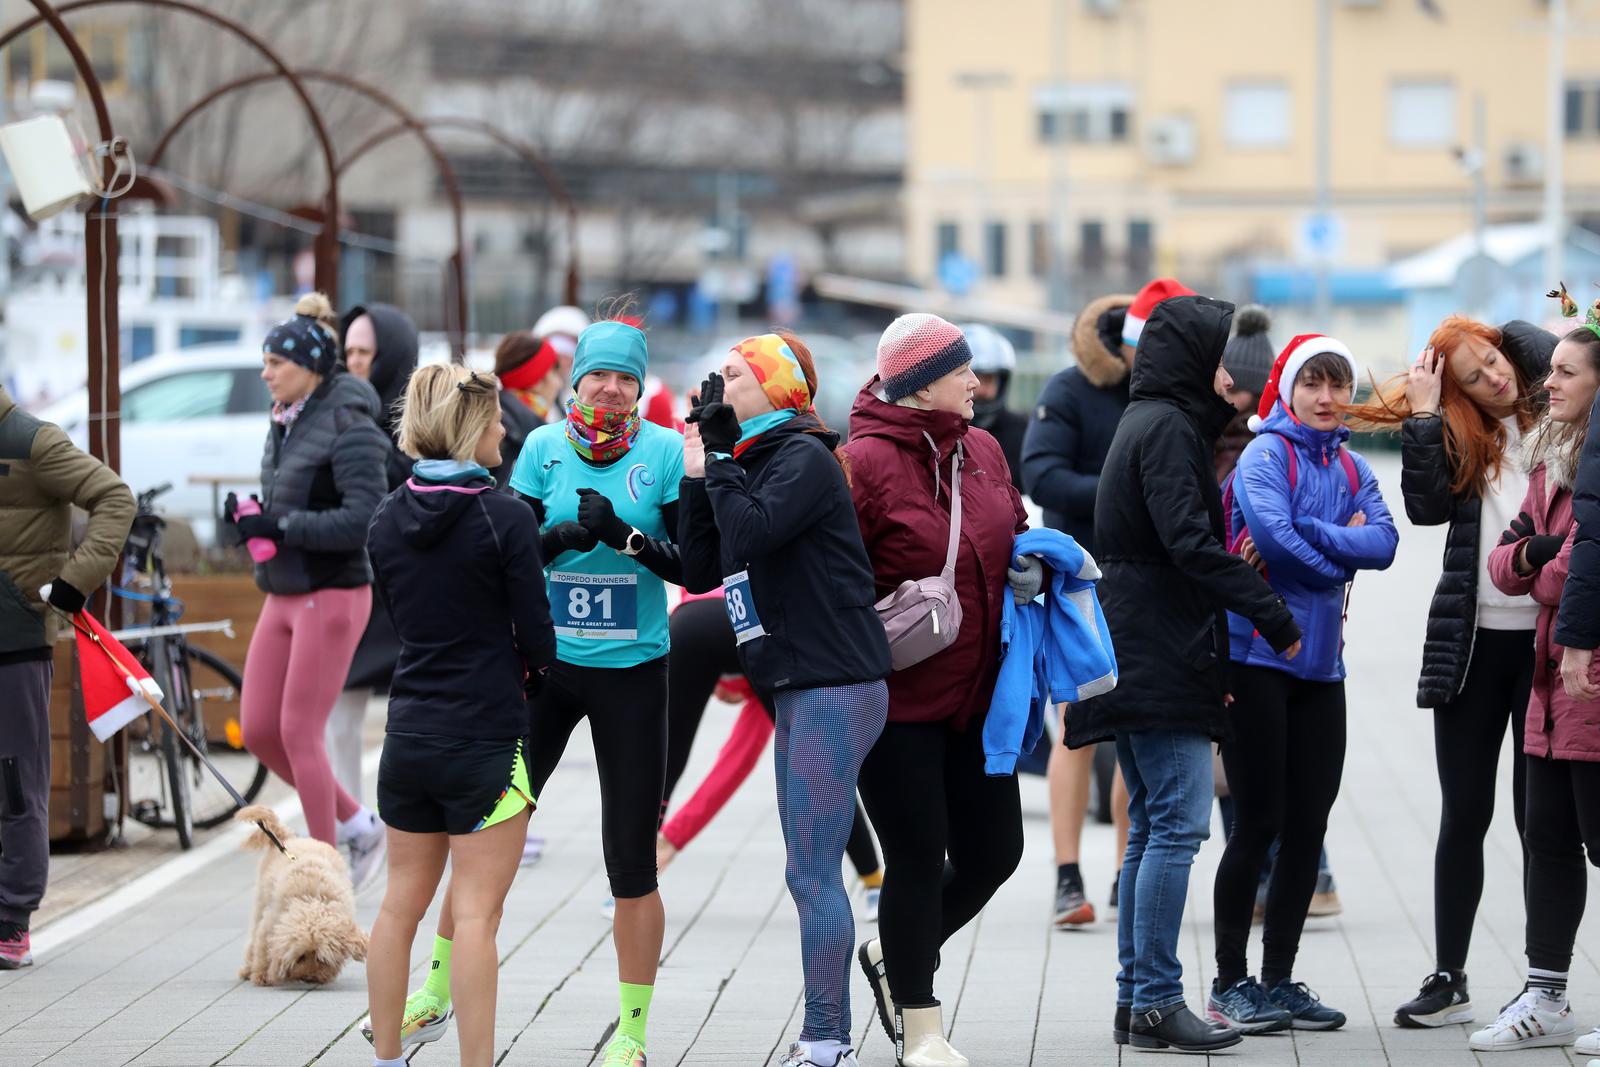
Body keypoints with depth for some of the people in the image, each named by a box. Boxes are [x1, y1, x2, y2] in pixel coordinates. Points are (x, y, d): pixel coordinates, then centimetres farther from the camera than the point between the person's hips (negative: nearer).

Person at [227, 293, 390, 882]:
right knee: (257, 730, 7)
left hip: (332, 595, -9)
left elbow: (365, 519, -23)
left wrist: (280, 526, -22)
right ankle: (357, 824, 23)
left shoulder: (349, 429, -15)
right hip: (283, 595, 9)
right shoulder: (283, 424, 11)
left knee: (300, 732, -6)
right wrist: (250, 519, 0)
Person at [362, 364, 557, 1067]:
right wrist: (528, 674, 13)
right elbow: (536, 634, -7)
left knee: (402, 903, 13)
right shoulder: (505, 517, -12)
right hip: (486, 738, -6)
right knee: (475, 915, -4)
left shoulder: (387, 520, 5)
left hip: (408, 736, 6)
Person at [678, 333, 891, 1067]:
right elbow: (700, 570, 13)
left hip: (836, 688, -10)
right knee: (811, 873, 12)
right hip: (798, 689, 10)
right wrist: (697, 473, 6)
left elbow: (753, 531, -25)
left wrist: (718, 455, -12)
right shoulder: (752, 464, 17)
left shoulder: (804, 460, -10)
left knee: (812, 874, -10)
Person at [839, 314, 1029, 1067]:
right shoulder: (865, 461, -14)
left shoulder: (982, 452, 7)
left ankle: (894, 957, 35)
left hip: (975, 695, 7)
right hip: (896, 698, -7)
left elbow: (1014, 535, 21)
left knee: (993, 851, 10)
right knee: (918, 858, 0)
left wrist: (1034, 562, 1)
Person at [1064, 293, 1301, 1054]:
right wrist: (1273, 616, -17)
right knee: (1178, 824, -9)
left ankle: (1136, 999, 13)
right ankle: (1157, 1000, -9)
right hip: (1164, 659, -10)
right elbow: (1189, 543, -20)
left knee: (1151, 828, 11)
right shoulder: (1169, 428, -12)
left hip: (1139, 662, 10)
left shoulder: (1149, 423, 19)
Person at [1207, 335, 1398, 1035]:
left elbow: (1383, 543, -3)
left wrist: (1306, 536, -15)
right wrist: (1342, 552, -6)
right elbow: (1273, 532, -22)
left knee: (1308, 825, 6)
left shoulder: (1351, 470, 14)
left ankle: (1279, 978, 15)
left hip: (1320, 663, 6)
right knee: (1259, 821, -4)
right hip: (1257, 655, -6)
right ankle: (1230, 984, 5)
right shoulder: (1266, 453, -6)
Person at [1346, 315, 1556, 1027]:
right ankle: (1448, 980, 11)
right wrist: (1424, 415, -8)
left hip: (1548, 639, -2)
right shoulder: (1458, 436, 7)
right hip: (1472, 641, 2)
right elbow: (1426, 506, -7)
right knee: (1464, 812, 5)